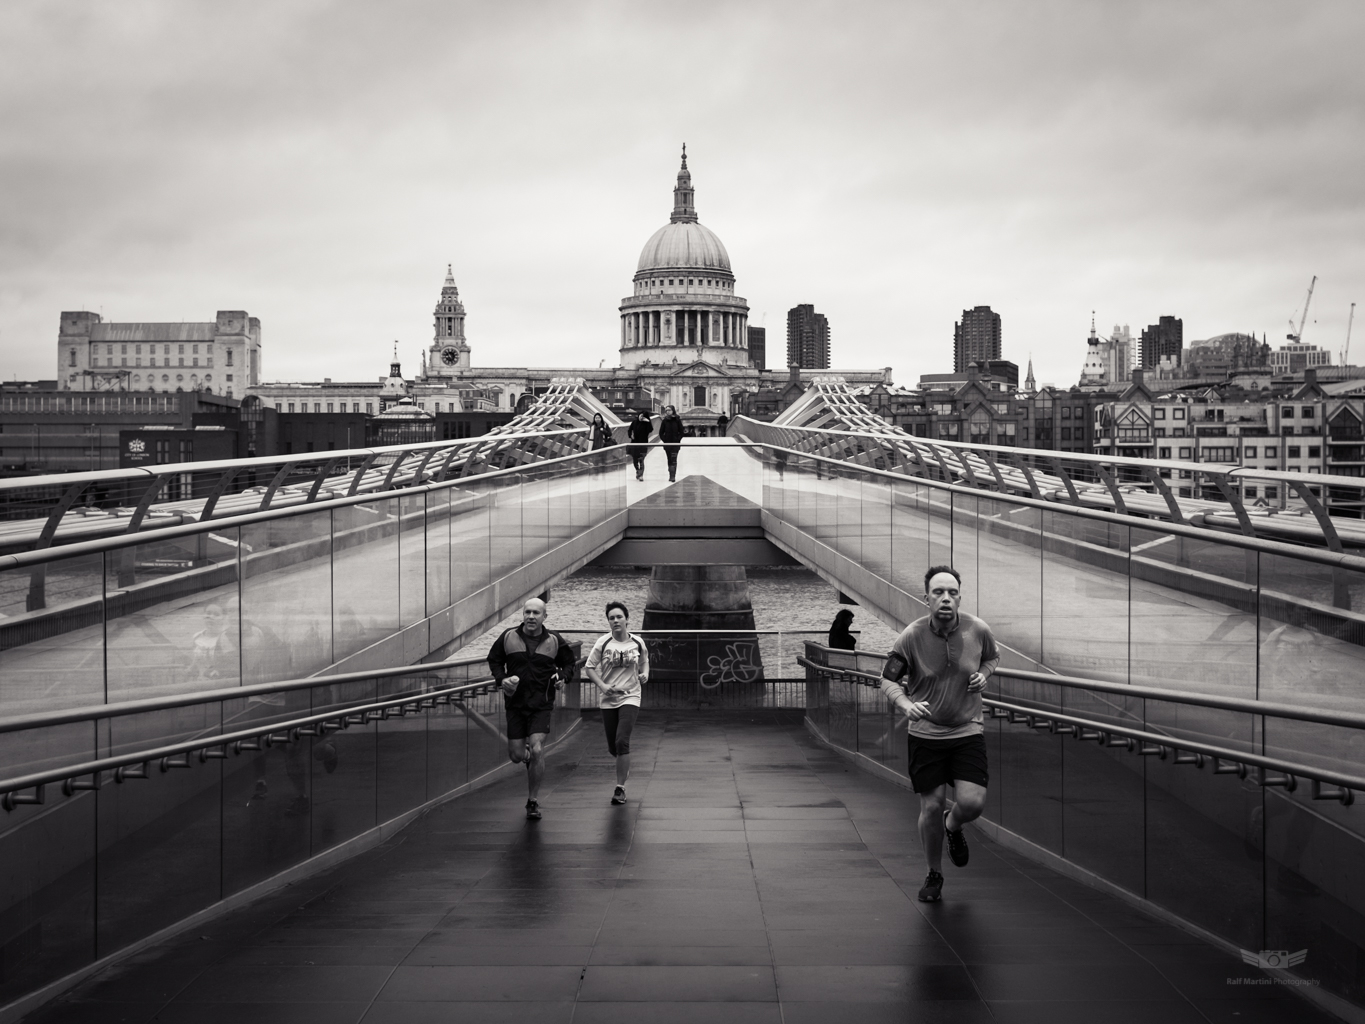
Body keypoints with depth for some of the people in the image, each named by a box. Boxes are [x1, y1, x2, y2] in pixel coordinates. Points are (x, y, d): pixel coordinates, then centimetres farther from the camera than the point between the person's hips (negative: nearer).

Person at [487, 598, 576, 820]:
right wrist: (501, 679, -6)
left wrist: (562, 677, -6)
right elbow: (494, 660, 12)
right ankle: (529, 758, 43)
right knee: (516, 756, 2)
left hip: (542, 705, -1)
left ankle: (533, 801, 0)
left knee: (537, 750, -15)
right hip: (515, 703, 2)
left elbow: (568, 663, 14)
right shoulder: (508, 637, -1)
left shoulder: (554, 641, -1)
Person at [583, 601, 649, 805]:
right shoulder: (603, 643, -4)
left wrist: (644, 674, -2)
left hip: (630, 697, -1)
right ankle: (625, 765, 43)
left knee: (622, 741, -17)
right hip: (608, 699, 1)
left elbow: (644, 662, 18)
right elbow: (589, 667, 2)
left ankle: (620, 788, -6)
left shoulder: (637, 643, 0)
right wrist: (602, 685, -11)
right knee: (612, 747, 7)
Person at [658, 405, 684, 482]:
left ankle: (673, 476, -14)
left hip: (675, 443, -3)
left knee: (673, 460, -11)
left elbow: (681, 432, 1)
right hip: (667, 443, 3)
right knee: (669, 460, 8)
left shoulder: (677, 420, -2)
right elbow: (661, 432, 7)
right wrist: (664, 440, -4)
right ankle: (671, 476, 14)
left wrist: (678, 440, -9)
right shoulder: (664, 421, 3)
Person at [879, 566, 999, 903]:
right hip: (925, 734, -1)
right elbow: (888, 680, -4)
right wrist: (907, 705, -24)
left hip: (968, 731, 1)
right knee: (931, 808, 1)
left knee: (972, 802, -11)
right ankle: (934, 875, 25)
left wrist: (983, 673, -7)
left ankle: (953, 826, 28)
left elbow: (992, 656, 16)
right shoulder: (911, 637, -12)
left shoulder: (978, 630, -7)